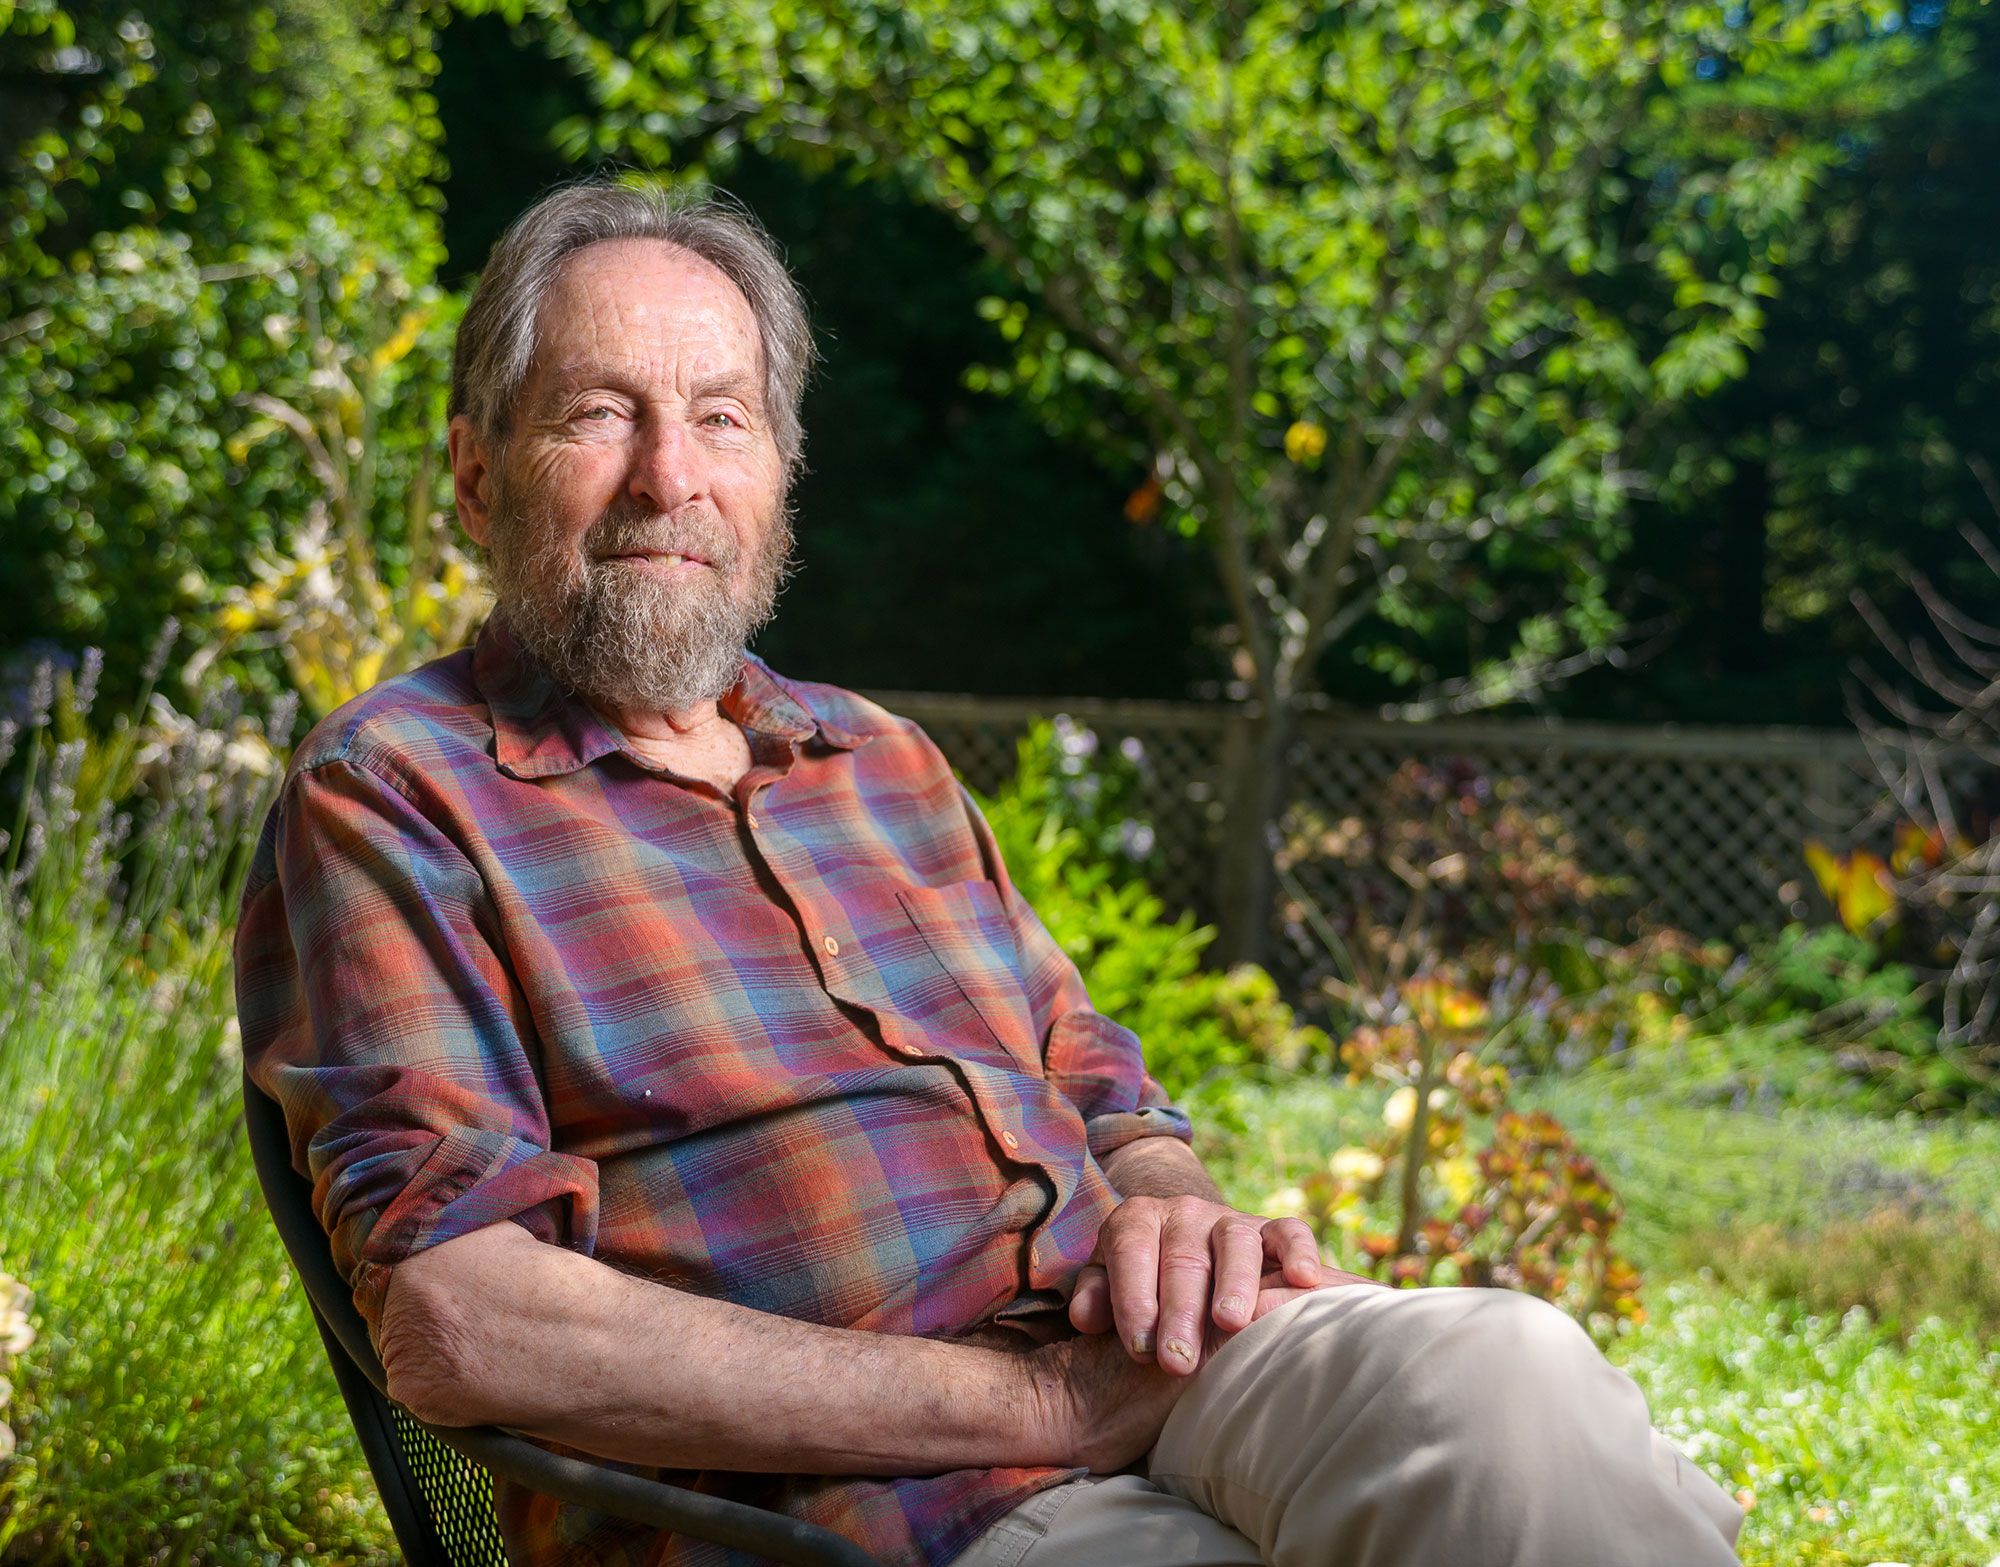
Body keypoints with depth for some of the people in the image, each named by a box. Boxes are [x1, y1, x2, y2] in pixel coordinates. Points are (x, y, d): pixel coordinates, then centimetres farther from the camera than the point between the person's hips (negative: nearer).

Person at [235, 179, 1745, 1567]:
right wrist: (1034, 1402, -14)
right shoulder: (390, 795, 2)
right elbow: (459, 1323, -11)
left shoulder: (888, 763, 22)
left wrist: (1178, 1215, -4)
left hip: (1143, 1376, 6)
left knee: (1498, 1364, -26)